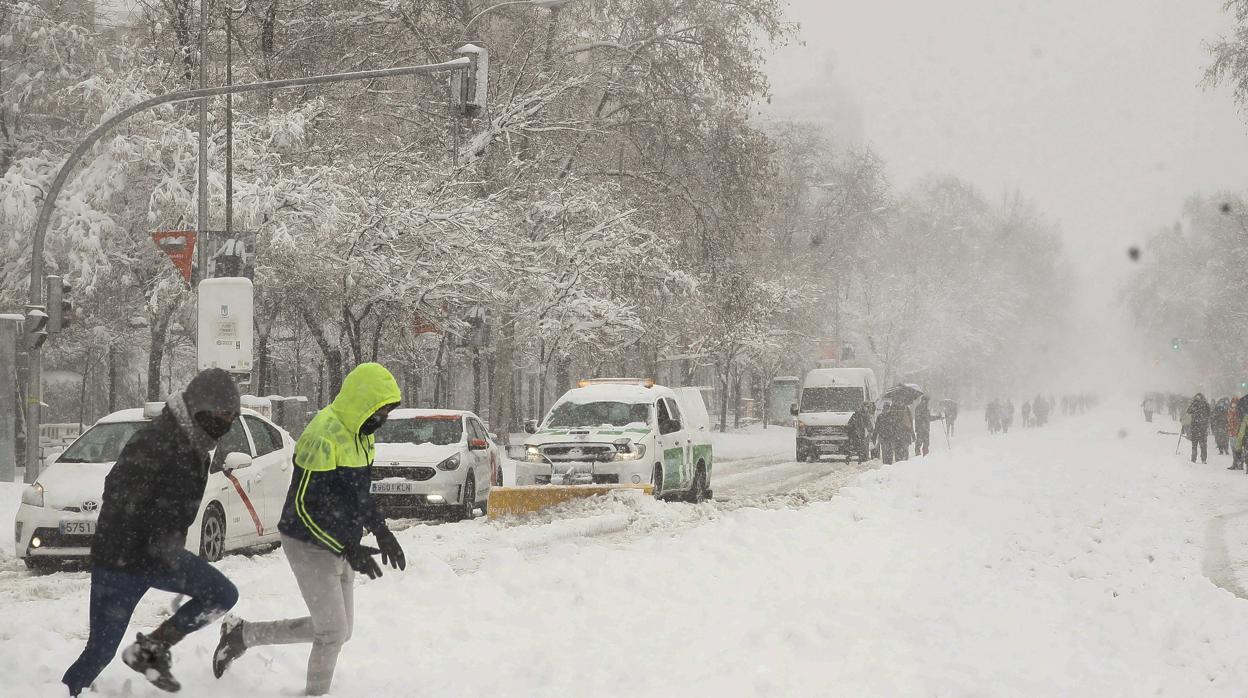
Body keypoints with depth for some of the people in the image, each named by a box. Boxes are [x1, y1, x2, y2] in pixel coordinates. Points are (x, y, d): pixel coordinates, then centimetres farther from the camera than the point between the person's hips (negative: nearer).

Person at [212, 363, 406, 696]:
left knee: (337, 630, 15)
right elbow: (303, 504, -23)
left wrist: (381, 531, 7)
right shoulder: (324, 437, -24)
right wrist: (348, 550, -25)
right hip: (310, 546, -9)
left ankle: (242, 634, 25)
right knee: (333, 632, -6)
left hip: (340, 547, 9)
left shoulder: (360, 435, 5)